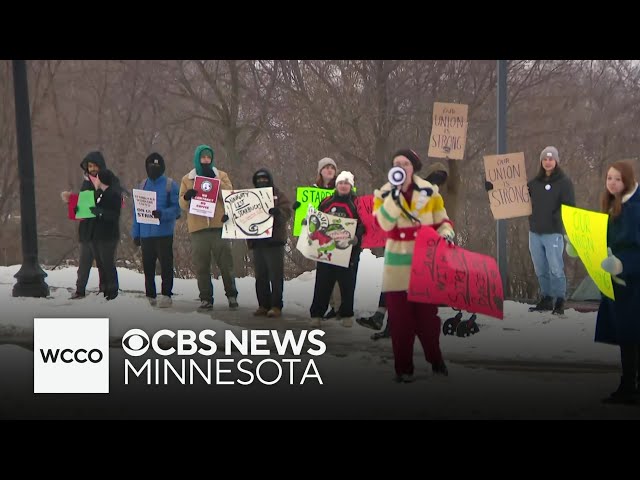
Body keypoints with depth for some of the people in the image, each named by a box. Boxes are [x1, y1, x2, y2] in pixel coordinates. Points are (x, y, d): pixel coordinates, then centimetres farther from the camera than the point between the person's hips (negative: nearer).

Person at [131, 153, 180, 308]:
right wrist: (135, 233, 7)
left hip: (164, 232, -4)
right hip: (145, 234, 4)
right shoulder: (142, 185, 13)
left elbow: (177, 208, -7)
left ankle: (167, 295, 7)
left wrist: (162, 213, -25)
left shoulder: (170, 185, 0)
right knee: (147, 266, 7)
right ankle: (150, 295, 16)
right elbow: (136, 211, 14)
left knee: (166, 264, 0)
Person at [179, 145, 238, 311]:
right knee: (201, 266, 2)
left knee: (225, 263, 1)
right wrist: (186, 197, -14)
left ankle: (232, 296, 13)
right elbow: (182, 204, 8)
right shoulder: (187, 179, 13)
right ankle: (206, 299, 9)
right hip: (198, 228, 1)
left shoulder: (222, 176, 10)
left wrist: (215, 180, -13)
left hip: (219, 225, -1)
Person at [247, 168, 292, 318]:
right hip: (257, 242, 5)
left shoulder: (279, 195, 3)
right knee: (260, 277, 7)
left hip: (274, 241, -5)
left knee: (276, 276, -5)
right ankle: (263, 305, 13)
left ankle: (276, 306, -3)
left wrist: (277, 212, -31)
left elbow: (287, 212, -10)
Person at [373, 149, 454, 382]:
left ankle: (435, 359, 26)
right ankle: (403, 367, 13)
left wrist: (446, 233, -11)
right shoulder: (384, 193, 0)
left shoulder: (429, 191, 2)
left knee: (427, 315, 6)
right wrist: (395, 194, -23)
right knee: (399, 319, 3)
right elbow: (385, 223, -16)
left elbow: (441, 221, 10)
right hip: (397, 264, 0)